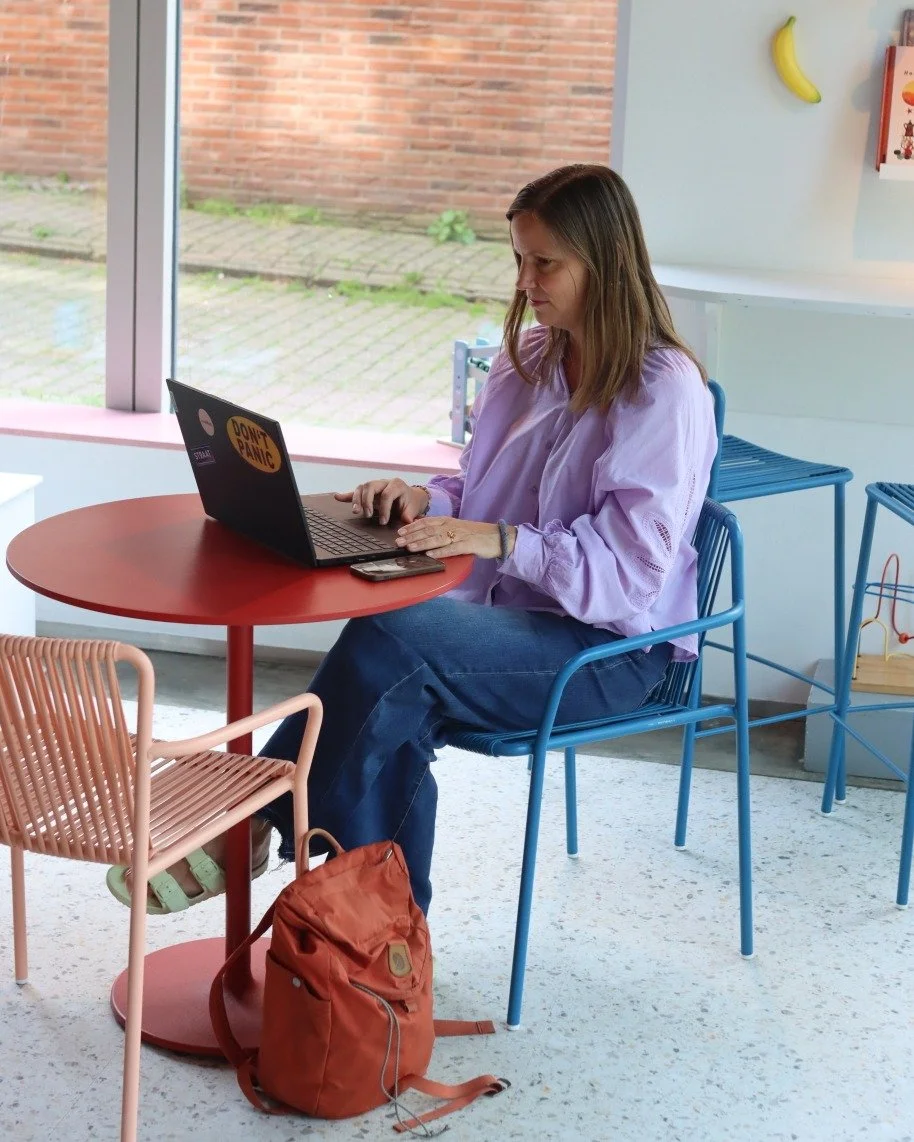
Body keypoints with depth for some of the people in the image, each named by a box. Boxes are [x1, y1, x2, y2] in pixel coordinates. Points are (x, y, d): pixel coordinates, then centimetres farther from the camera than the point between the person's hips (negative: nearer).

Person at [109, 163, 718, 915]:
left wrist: (506, 542, -29)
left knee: (390, 637, -29)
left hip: (612, 647, -6)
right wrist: (425, 501, -5)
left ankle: (253, 827, -14)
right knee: (397, 709, -27)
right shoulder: (526, 359, 11)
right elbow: (479, 489, 18)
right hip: (506, 614, 7)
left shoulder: (664, 390, -12)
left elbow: (628, 569, -18)